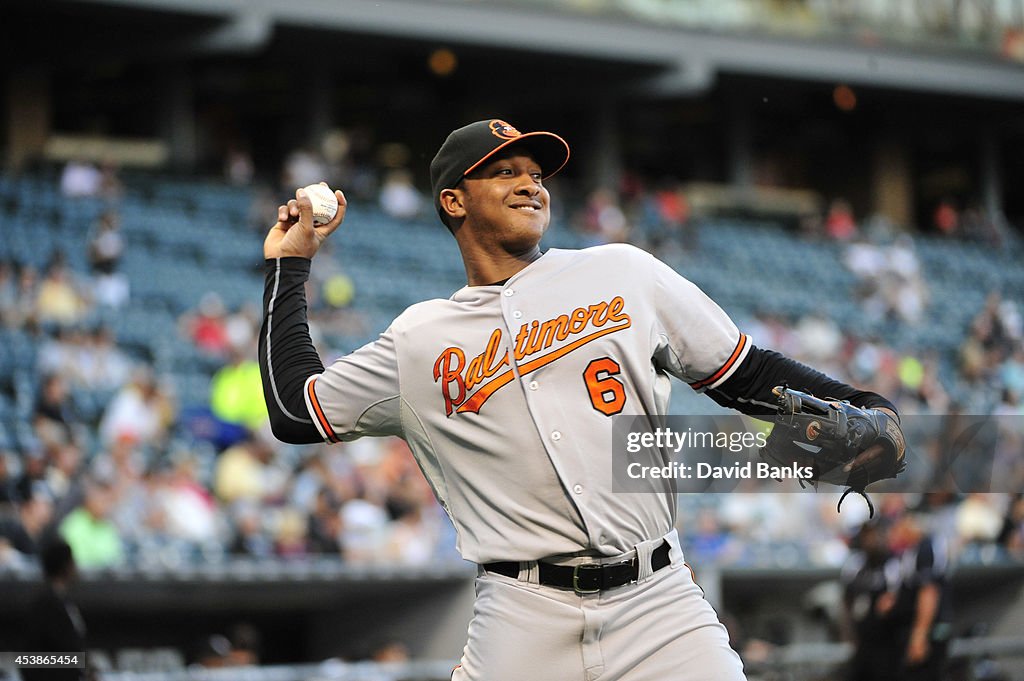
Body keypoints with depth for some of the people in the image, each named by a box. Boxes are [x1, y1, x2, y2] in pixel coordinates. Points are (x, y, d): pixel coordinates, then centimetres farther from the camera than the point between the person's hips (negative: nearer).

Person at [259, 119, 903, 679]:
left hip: (659, 600, 0)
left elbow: (744, 372, 12)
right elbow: (296, 410, 15)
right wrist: (290, 264, 21)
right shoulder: (420, 340, 12)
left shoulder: (624, 274, 12)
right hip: (524, 619, 0)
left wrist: (861, 408, -4)